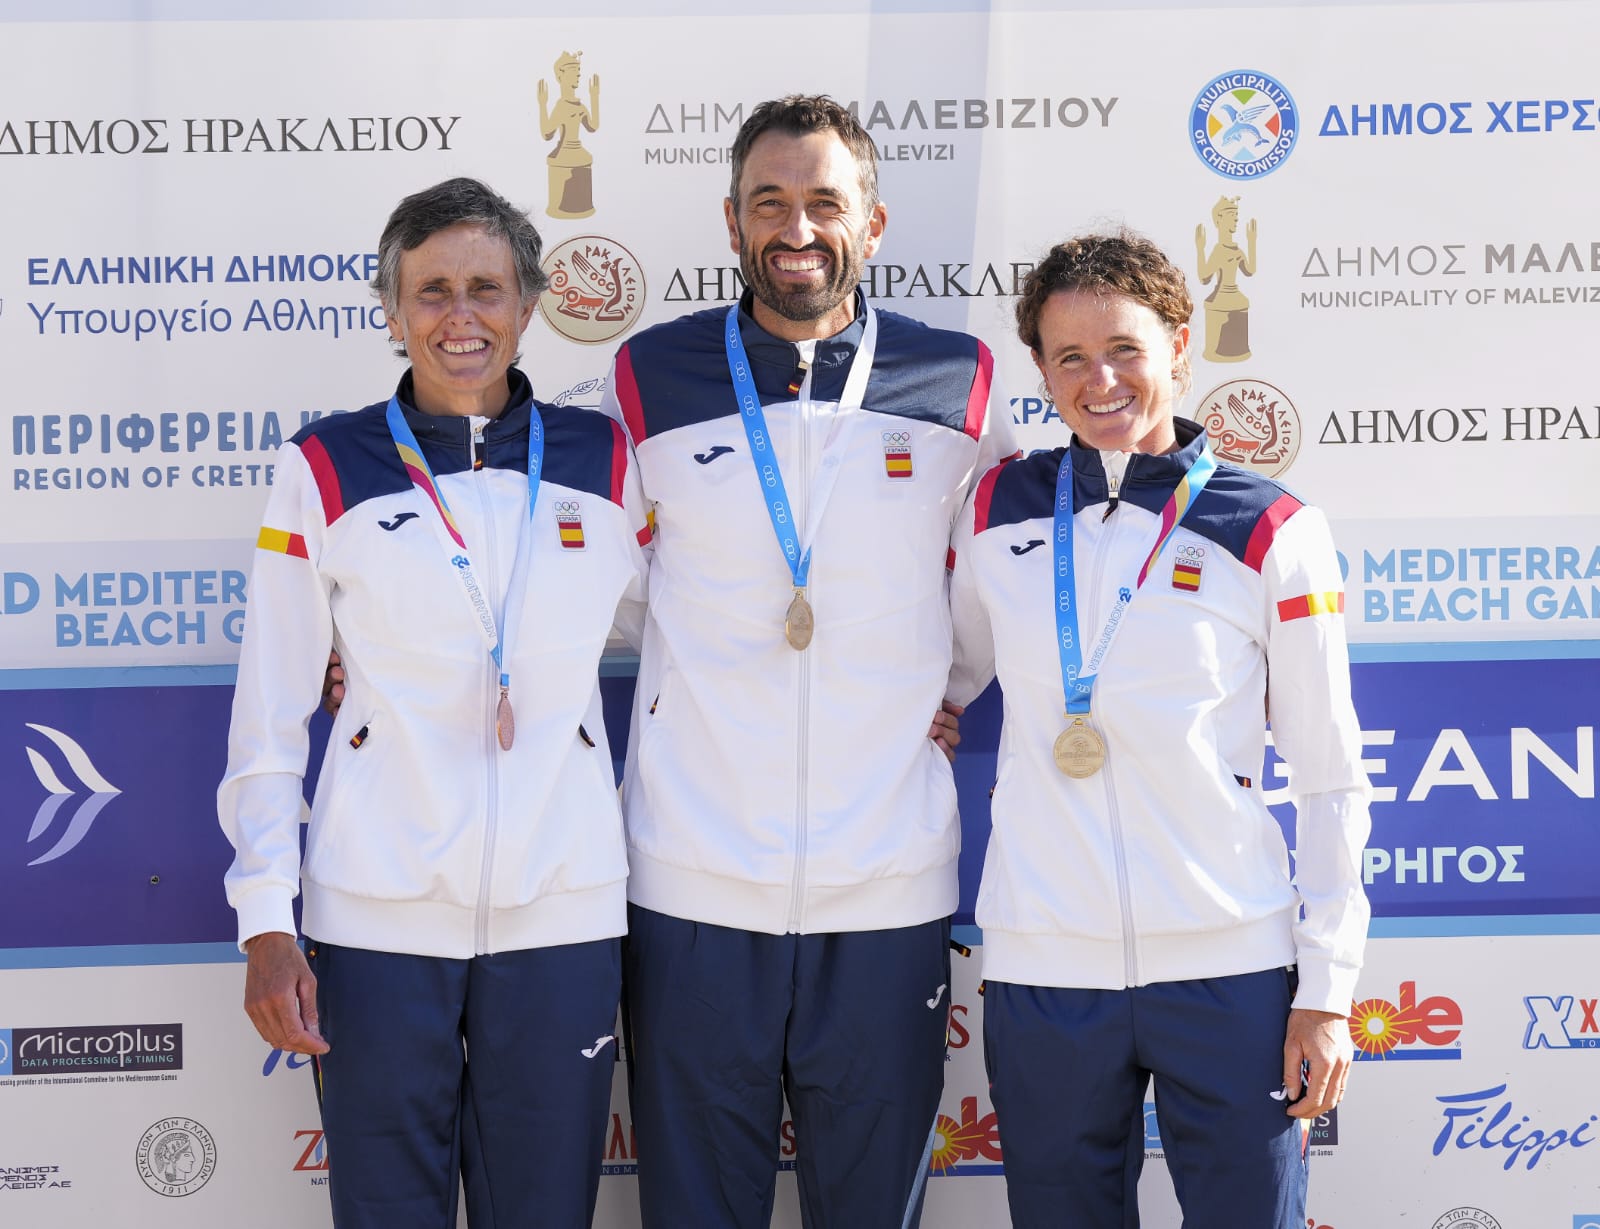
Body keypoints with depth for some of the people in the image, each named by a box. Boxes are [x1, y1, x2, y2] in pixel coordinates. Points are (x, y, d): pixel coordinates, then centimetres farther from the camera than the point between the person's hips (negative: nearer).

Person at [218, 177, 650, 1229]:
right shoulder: (326, 472, 3)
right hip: (378, 921, -1)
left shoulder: (605, 464, 6)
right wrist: (268, 924, -3)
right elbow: (269, 719, 3)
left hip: (560, 917, 1)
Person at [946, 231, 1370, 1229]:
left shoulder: (1271, 533, -1)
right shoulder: (998, 511, 6)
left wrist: (1326, 992, -2)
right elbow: (949, 679, 23)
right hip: (1043, 969, 2)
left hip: (1229, 969, -2)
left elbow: (1332, 779, 1)